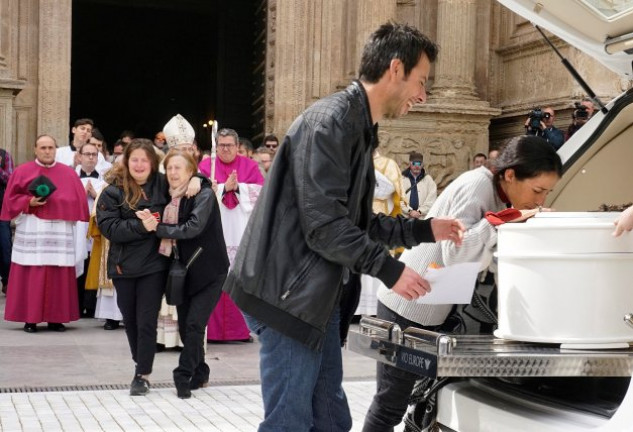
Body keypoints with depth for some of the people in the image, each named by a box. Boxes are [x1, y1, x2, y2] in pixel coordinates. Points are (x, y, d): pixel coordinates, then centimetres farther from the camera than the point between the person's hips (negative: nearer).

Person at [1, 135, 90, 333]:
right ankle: (30, 318, 3)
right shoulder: (22, 171, 5)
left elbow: (78, 200, 6)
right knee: (31, 275, -3)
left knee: (59, 276, 0)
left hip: (59, 231, 2)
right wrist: (29, 202, -12)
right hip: (31, 230, -2)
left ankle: (55, 318, 8)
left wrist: (58, 202, -7)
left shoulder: (69, 173, 9)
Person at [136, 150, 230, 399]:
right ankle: (199, 374, 25)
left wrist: (158, 228, -21)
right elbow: (169, 234, 6)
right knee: (184, 326, 8)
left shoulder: (204, 196, -12)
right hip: (185, 271, 6)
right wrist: (152, 222, -13)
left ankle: (184, 376, 0)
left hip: (209, 272, -6)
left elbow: (193, 227, -25)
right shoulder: (171, 199, 7)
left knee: (194, 324, -12)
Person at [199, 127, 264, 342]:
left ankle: (243, 326, 5)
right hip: (215, 232, -1)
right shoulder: (206, 165, 7)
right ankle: (214, 328, 1)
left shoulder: (250, 166, 9)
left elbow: (259, 193, -1)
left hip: (243, 233, 1)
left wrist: (237, 187, -11)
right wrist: (225, 187, -12)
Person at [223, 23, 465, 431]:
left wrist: (424, 230, 15)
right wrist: (390, 270, -16)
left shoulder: (361, 130, 17)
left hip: (319, 294, 10)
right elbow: (325, 225, -22)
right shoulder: (329, 122, -16)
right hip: (289, 293, -10)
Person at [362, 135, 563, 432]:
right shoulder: (476, 186, -19)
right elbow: (454, 254, -28)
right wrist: (505, 220, -27)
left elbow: (491, 256, 8)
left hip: (438, 311, 9)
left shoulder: (500, 195, 7)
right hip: (408, 307, -9)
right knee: (390, 406, -2)